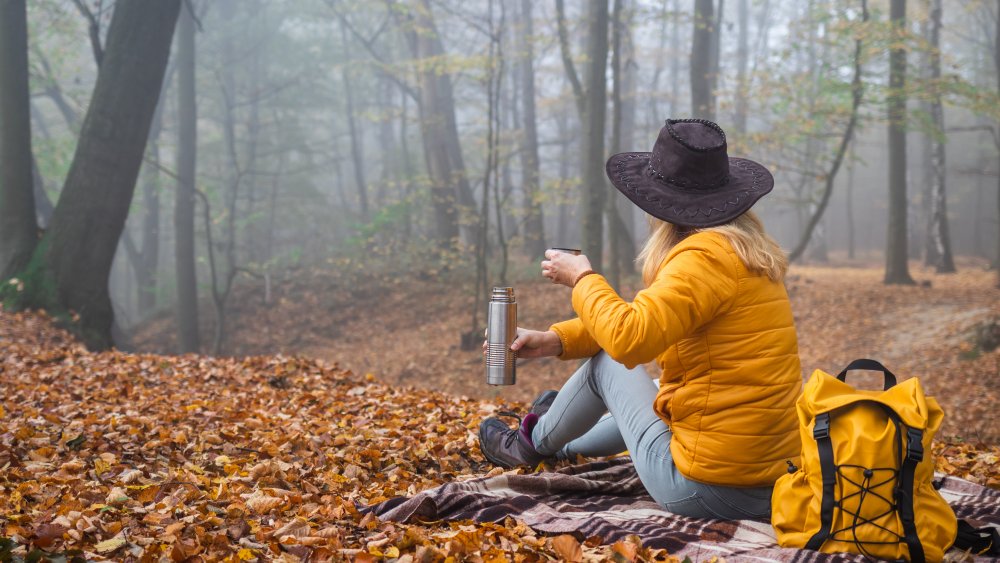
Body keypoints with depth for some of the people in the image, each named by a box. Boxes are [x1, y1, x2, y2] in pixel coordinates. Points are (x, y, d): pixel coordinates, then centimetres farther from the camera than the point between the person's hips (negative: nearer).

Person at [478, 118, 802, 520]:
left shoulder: (706, 257, -19)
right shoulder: (750, 252, 10)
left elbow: (629, 339, -29)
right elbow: (648, 320, 17)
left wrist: (582, 279, -10)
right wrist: (556, 340, 11)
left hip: (703, 490, -8)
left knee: (605, 362, 12)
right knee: (662, 397, 36)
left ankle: (534, 443, 38)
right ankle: (565, 445, 60)